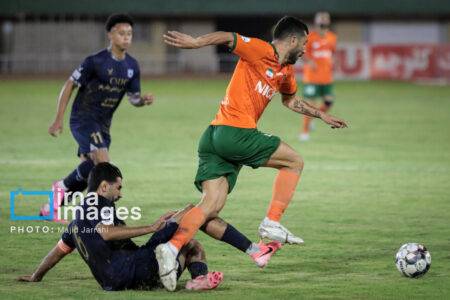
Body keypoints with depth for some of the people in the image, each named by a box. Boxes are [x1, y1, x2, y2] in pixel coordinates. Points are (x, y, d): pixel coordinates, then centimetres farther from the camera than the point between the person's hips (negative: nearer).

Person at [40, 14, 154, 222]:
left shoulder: (132, 66, 5)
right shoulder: (96, 62, -14)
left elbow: (133, 98, 12)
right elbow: (69, 85, -9)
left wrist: (143, 100, -13)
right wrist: (59, 119, -11)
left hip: (103, 124, 7)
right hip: (83, 118, -7)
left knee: (89, 171, 8)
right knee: (102, 160, -25)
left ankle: (51, 208, 22)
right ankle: (62, 186, -5)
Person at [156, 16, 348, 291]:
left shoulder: (286, 71, 24)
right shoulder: (261, 51, -4)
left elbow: (290, 100, 42)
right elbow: (228, 38, -12)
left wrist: (323, 116, 46)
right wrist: (196, 42, -25)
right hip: (235, 132, -9)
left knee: (212, 205, -3)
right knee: (294, 162, 6)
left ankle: (172, 247, -19)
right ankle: (272, 223, 4)